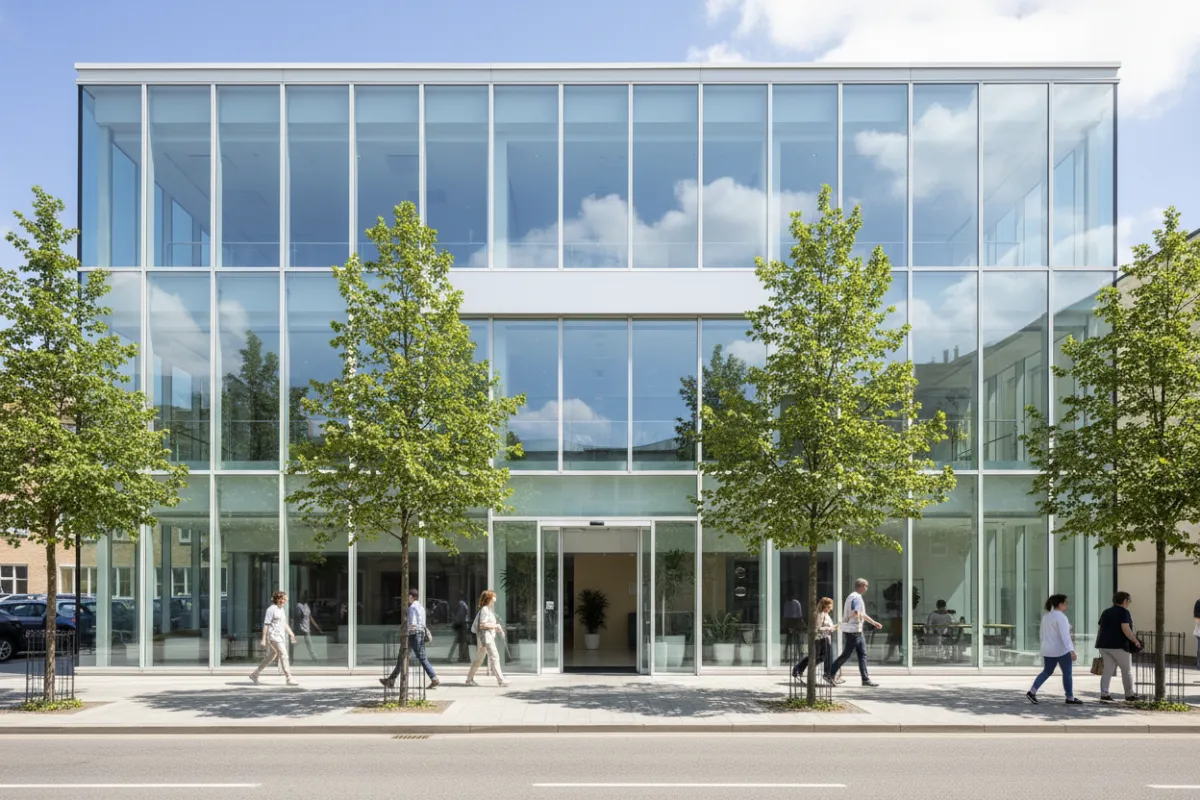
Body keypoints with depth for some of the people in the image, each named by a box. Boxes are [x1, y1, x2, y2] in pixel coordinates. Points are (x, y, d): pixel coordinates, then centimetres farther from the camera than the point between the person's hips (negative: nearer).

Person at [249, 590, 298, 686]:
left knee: (271, 657, 14)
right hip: (273, 636, -10)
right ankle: (289, 679, -13)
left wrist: (291, 634, 15)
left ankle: (254, 674, 26)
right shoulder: (271, 609, -10)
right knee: (284, 655, -13)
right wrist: (263, 639, -16)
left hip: (281, 636, 10)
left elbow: (285, 624, 22)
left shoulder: (281, 609, 16)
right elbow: (266, 624, -13)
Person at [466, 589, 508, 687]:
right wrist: (496, 626, -16)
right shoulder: (484, 610, -13)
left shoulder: (489, 609, 18)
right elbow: (482, 625, -20)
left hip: (489, 637, 10)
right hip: (485, 638, -10)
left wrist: (497, 628, 12)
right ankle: (501, 680, -12)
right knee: (494, 657, -11)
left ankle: (469, 679, 19)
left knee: (479, 660, 13)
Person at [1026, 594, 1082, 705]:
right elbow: (1065, 635, -24)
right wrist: (1071, 650, -28)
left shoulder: (1046, 616, 10)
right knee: (1067, 673, 5)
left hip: (1048, 650, 8)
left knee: (1047, 672, 13)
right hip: (1062, 650, -8)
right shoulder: (1060, 617, -15)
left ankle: (1032, 691, 2)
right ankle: (1070, 698, 13)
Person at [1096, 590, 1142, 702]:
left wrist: (1100, 644, 21)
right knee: (1127, 670, 7)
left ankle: (1104, 693, -2)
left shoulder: (1106, 612, 15)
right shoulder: (1124, 612, -7)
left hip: (1104, 645, 7)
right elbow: (1125, 629, -18)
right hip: (1119, 645, -7)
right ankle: (1129, 695, 12)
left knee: (1108, 670, 6)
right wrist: (1135, 641, -10)